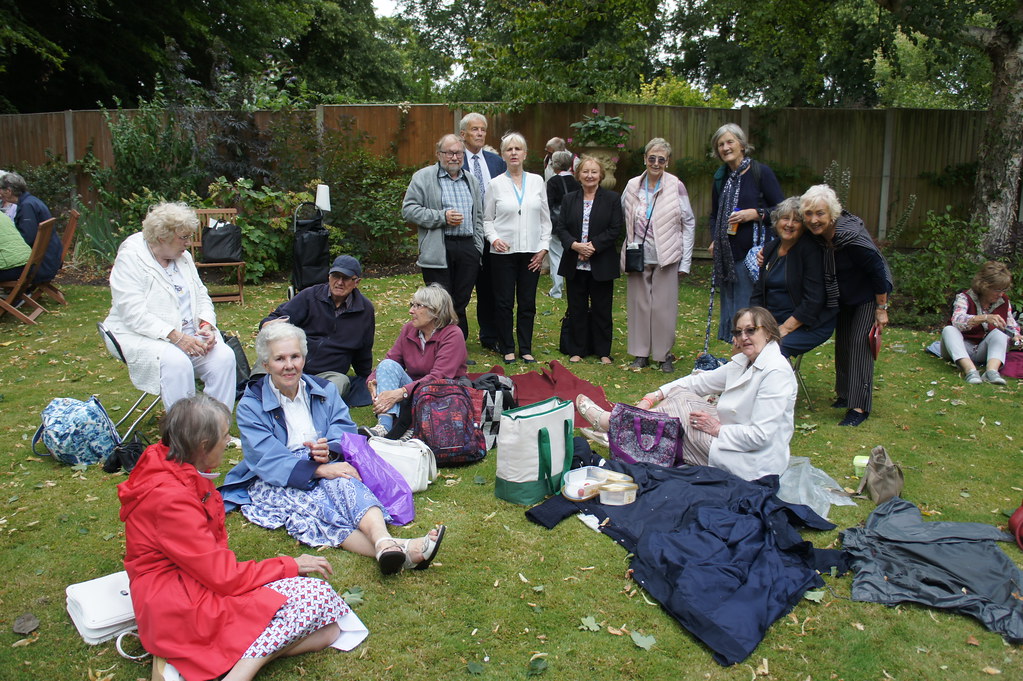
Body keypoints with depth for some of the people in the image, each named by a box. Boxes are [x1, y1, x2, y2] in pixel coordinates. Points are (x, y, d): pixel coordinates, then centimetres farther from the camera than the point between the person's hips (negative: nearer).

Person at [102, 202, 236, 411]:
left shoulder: (183, 256, 13)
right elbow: (135, 315, -18)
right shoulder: (130, 259, -9)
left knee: (224, 356, -22)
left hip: (189, 335, 6)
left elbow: (202, 297, 15)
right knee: (177, 363, -36)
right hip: (142, 337, -6)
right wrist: (176, 337, -28)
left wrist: (207, 326, -7)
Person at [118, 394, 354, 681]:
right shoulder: (171, 498, -24)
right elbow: (222, 575, -20)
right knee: (313, 596, -19)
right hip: (178, 608, -9)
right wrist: (290, 566, -11)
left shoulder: (175, 467, 4)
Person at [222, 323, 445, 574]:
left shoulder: (324, 390, 15)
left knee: (343, 483, -33)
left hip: (325, 468, 4)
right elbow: (268, 461, -13)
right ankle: (399, 550, -59)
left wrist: (329, 450, -22)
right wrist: (319, 469, -26)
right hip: (275, 483, -3)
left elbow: (345, 430, 2)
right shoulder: (251, 406, 1)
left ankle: (384, 543, -61)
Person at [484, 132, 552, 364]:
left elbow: (545, 218, 9)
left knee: (528, 303, 6)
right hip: (504, 252, -2)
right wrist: (494, 239, -12)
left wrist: (544, 247, 2)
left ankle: (526, 349, 18)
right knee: (504, 302, 3)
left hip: (531, 252, 2)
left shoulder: (537, 181, 7)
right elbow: (487, 219, 6)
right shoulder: (496, 184, 1)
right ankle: (507, 349, 16)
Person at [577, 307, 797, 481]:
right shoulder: (744, 361, 6)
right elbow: (701, 381, 9)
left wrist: (717, 429, -17)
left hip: (752, 465, -8)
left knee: (679, 405, -8)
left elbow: (760, 435, -26)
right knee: (679, 393, 2)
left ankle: (610, 421, 6)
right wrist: (656, 396, 2)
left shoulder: (775, 372, -21)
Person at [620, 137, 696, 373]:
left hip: (666, 257, -3)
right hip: (639, 257, 3)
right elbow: (622, 219, 12)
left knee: (664, 306, -1)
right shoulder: (633, 186, 4)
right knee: (639, 304, 6)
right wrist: (627, 252, 4)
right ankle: (641, 353, 18)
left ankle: (664, 355, 14)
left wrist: (685, 261, -4)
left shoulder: (676, 187, -4)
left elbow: (689, 224, -1)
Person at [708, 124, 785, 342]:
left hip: (753, 250, -6)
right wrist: (714, 240, 10)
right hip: (726, 252, 6)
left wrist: (755, 213, -17)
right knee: (728, 305, 9)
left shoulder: (761, 172, -4)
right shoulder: (721, 177, 14)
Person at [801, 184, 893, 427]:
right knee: (842, 341, 11)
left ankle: (859, 406, -10)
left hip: (868, 294, -7)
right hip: (843, 296, 7)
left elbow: (878, 271, -26)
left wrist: (881, 309, -20)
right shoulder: (816, 234, -15)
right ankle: (845, 395, 25)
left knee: (860, 343, -12)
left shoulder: (852, 238, -35)